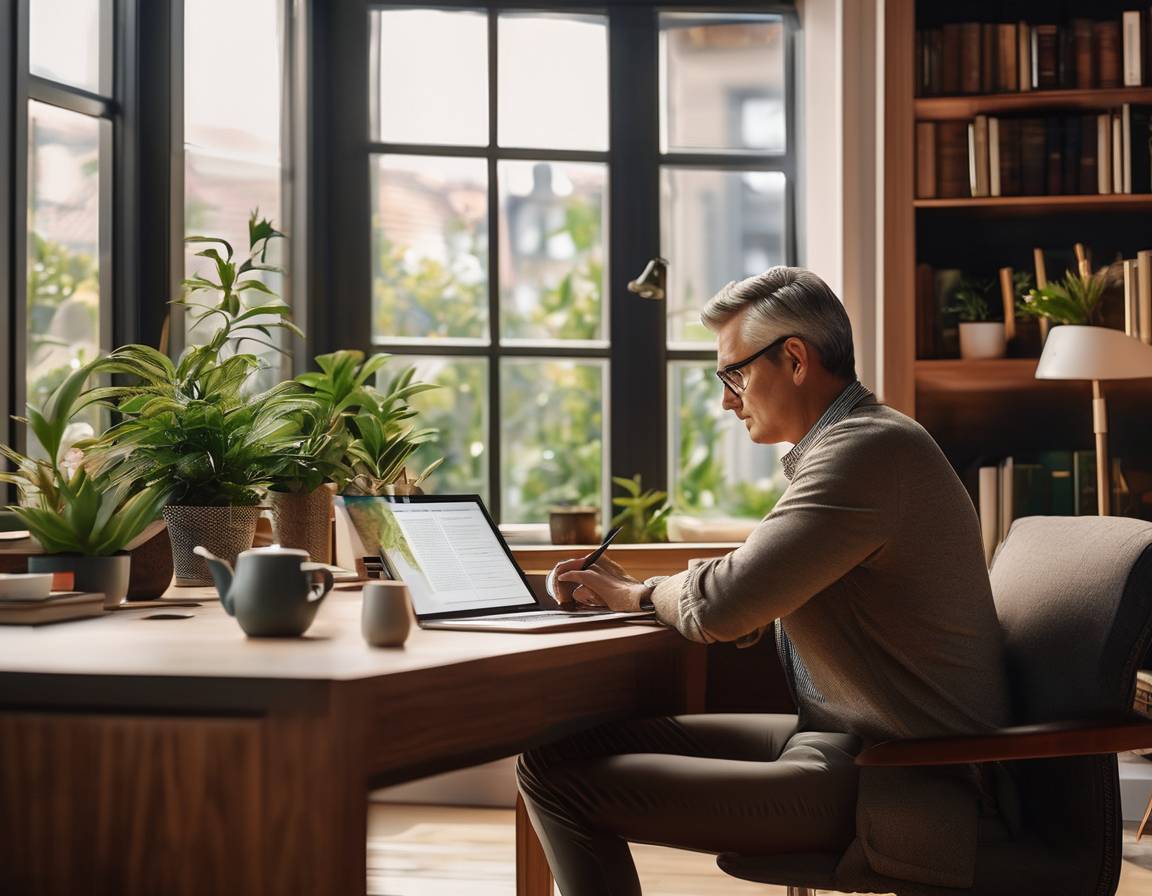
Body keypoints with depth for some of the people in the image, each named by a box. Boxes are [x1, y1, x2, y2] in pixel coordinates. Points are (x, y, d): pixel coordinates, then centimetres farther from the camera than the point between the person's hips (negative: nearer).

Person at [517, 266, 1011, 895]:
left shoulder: (869, 449, -19)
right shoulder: (843, 444, 15)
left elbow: (722, 606, -24)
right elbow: (755, 607, 23)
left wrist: (640, 593, -2)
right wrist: (625, 591, 11)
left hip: (889, 786, -10)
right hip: (838, 734, 10)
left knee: (559, 777, -15)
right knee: (562, 742, 8)